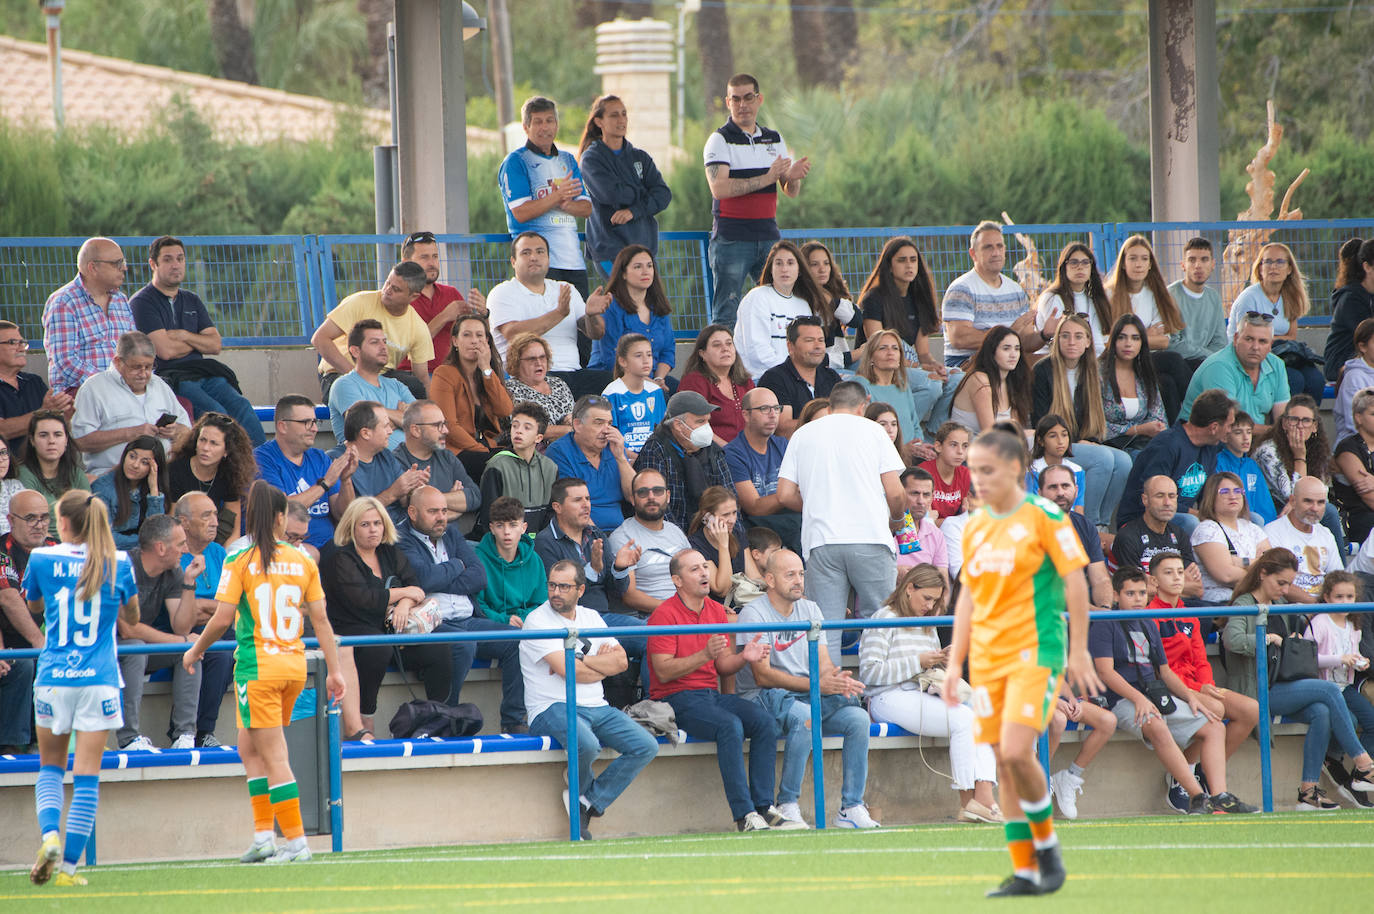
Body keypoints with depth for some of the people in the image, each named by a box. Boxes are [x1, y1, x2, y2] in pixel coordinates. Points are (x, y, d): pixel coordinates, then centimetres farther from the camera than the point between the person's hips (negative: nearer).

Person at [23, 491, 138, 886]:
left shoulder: (43, 560, -3)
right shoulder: (118, 564, -1)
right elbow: (131, 616, 15)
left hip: (53, 677, 0)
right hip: (99, 681, 0)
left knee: (50, 768, 16)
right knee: (87, 775, 1)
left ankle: (50, 836, -10)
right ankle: (69, 865, -3)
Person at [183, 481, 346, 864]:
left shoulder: (239, 562, -7)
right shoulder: (303, 561, 5)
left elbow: (222, 618, -10)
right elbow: (321, 620, 6)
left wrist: (195, 652, 6)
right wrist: (334, 671, 10)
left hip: (257, 667, -5)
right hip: (294, 664, 5)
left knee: (274, 757, -3)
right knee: (248, 747, 18)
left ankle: (296, 841, -6)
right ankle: (263, 837, 12)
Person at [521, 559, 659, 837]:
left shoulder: (591, 617, 16)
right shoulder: (538, 620, -4)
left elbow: (621, 661, 8)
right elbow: (567, 670, -14)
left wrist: (584, 662, -7)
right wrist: (603, 664, 1)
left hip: (597, 708, 7)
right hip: (552, 708, -7)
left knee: (646, 746, -12)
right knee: (586, 744, -37)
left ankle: (587, 804, -8)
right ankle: (582, 792, -1)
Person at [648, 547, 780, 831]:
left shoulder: (716, 610, 14)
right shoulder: (665, 614, -7)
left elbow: (723, 667, 15)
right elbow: (664, 671, -15)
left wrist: (744, 657, -6)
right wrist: (705, 655, -26)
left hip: (712, 695, 7)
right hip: (675, 699, -7)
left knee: (765, 721, -18)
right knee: (730, 725, -32)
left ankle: (763, 806, -19)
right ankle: (744, 813, -32)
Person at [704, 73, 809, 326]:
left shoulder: (774, 140, 14)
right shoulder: (720, 140, -2)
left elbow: (791, 192, 15)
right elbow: (719, 188, -16)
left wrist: (794, 177, -10)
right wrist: (767, 179, -19)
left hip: (768, 236, 5)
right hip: (731, 239, -5)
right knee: (726, 314, -7)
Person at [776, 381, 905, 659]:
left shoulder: (802, 435, 14)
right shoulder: (871, 430, 8)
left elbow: (785, 495, 10)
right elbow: (895, 493, 2)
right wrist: (895, 518, 23)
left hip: (821, 542, 2)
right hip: (870, 541, -2)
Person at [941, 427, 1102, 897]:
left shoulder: (1044, 516, -6)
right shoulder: (975, 527, 11)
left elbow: (1075, 582, -5)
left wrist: (1078, 651, -8)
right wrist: (954, 664, 15)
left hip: (1035, 650, -6)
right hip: (987, 658, 6)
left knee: (1017, 752, -19)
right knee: (1004, 764, 3)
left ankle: (1046, 844, 2)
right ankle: (1025, 871, 8)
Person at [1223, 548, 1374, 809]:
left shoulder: (1280, 606, 20)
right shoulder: (1244, 605, -5)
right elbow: (1232, 639, -26)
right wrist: (1269, 639, -15)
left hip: (1283, 687, 8)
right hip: (1257, 691, -8)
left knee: (1321, 713, -23)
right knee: (1329, 690, -22)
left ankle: (1308, 789, -24)